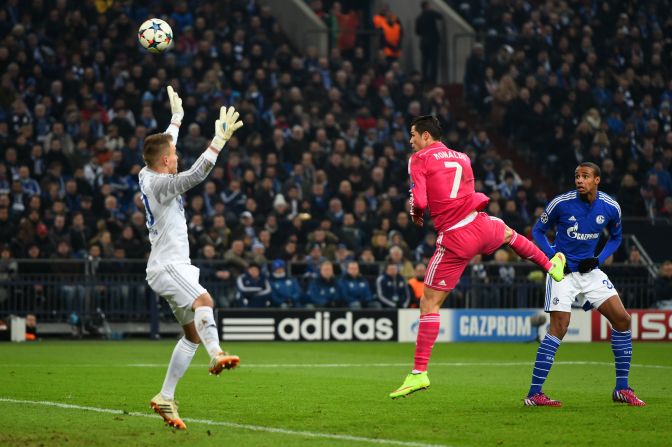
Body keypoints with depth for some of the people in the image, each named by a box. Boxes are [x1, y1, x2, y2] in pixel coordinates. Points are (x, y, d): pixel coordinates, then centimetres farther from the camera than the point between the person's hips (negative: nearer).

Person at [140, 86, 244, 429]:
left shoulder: (148, 175, 12)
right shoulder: (159, 183, -14)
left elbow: (164, 145, 31)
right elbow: (195, 175, -29)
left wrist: (177, 117, 41)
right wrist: (220, 140, -31)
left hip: (175, 266, 10)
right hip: (167, 266, -10)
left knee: (193, 334, 7)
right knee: (204, 301, -36)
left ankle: (165, 398, 9)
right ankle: (217, 355, -61)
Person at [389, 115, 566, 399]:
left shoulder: (419, 160, -3)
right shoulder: (461, 158, 15)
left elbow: (419, 200, -14)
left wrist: (415, 214, 8)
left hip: (454, 241, -5)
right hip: (479, 225, 5)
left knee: (429, 304, -1)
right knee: (507, 232, 42)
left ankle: (419, 373, -5)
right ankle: (552, 266, 60)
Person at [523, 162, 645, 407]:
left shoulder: (610, 207, -2)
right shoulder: (561, 203, -12)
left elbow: (615, 237, 16)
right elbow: (538, 231, 1)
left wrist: (599, 259, -2)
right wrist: (553, 256, -13)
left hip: (590, 270, 5)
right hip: (563, 271, -5)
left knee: (622, 319, -3)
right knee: (559, 327, -17)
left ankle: (622, 388, 8)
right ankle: (534, 393, -12)